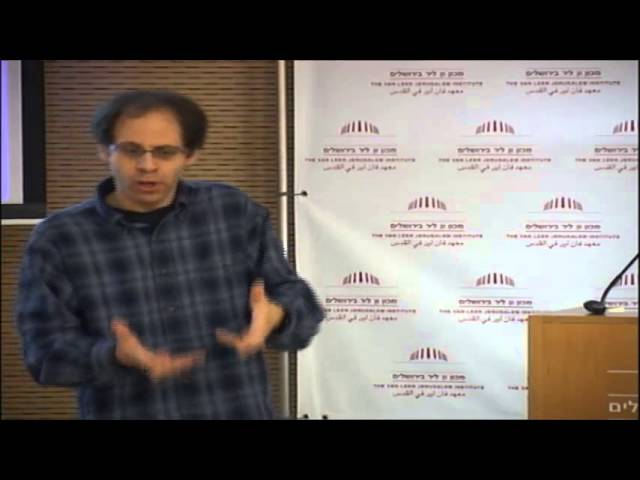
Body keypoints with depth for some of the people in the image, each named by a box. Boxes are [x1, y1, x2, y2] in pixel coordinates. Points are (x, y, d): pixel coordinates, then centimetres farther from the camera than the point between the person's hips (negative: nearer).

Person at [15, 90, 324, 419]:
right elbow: (46, 352, -7)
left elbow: (297, 300, 2)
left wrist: (273, 317, -21)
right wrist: (115, 356, -26)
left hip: (240, 411, 1)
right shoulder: (57, 239, -3)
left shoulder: (236, 212, 1)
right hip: (124, 412, -1)